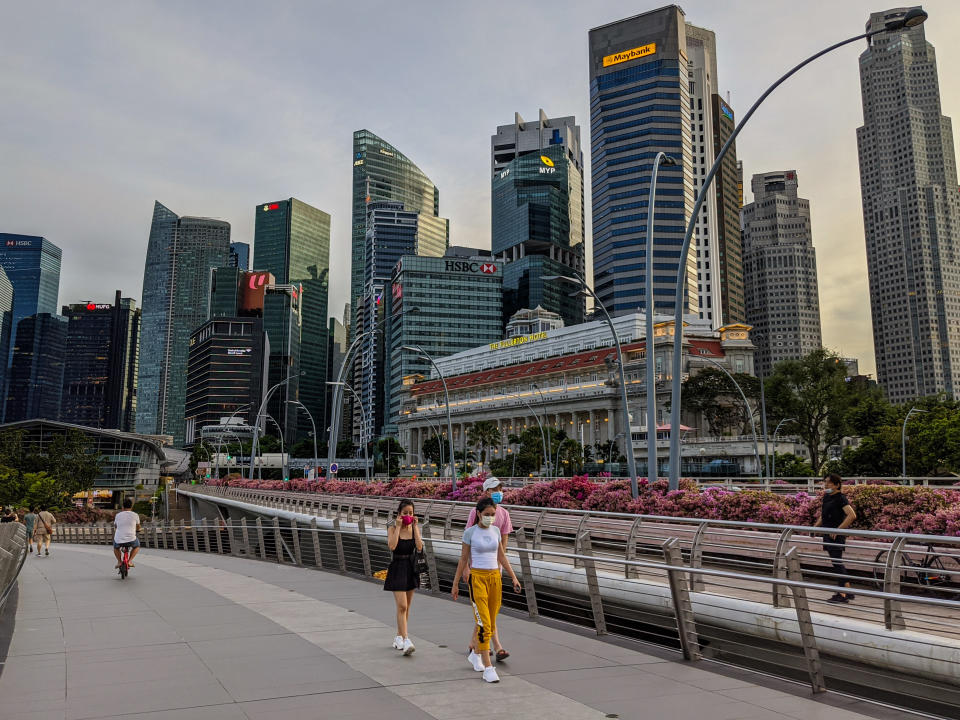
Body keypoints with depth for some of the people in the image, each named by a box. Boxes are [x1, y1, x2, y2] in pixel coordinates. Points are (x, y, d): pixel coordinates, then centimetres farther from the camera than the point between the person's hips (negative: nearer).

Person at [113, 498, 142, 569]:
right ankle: (130, 560, 12)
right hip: (131, 539, -2)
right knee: (137, 546, 31)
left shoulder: (118, 515, 4)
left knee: (116, 547, 36)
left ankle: (119, 561, 17)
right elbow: (138, 528, 15)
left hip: (119, 540, 2)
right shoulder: (135, 515, 1)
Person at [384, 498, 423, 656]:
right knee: (402, 606, -13)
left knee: (406, 607, 14)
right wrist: (398, 526, -20)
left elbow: (419, 547, -12)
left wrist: (415, 527, -12)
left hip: (411, 568, 4)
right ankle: (405, 640, -15)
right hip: (397, 568, -4)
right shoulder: (392, 528, -7)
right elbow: (392, 546, -24)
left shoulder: (415, 528, 3)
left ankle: (399, 637, 29)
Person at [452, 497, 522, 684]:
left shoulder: (495, 530, 8)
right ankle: (488, 667, -6)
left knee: (490, 622, 11)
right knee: (483, 623, -10)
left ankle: (475, 654, 34)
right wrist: (455, 584, 2)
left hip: (495, 577, 5)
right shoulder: (470, 532, -4)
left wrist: (514, 577, 11)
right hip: (477, 577, -5)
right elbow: (463, 559, 1)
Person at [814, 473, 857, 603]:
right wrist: (816, 526, 15)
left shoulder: (840, 498, -13)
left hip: (836, 536, -9)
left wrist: (838, 529, -25)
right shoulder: (826, 497, 13)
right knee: (837, 563, 13)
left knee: (837, 562, -7)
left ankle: (842, 594, -2)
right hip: (828, 535, 9)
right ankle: (848, 591, 22)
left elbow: (852, 515, -25)